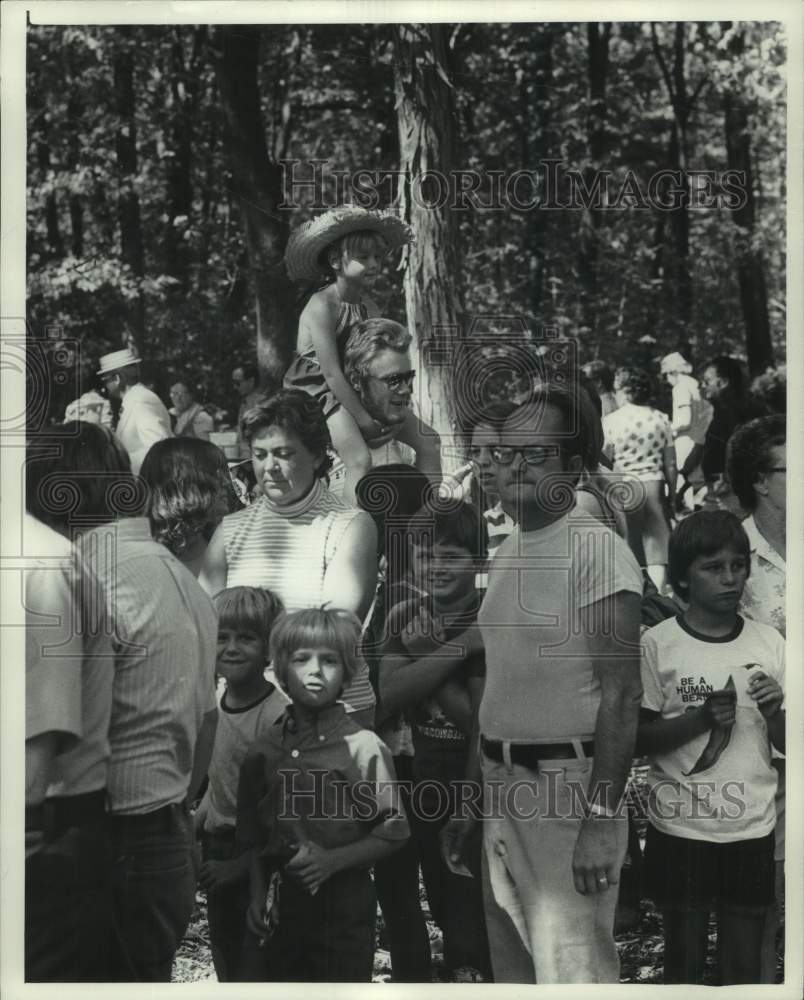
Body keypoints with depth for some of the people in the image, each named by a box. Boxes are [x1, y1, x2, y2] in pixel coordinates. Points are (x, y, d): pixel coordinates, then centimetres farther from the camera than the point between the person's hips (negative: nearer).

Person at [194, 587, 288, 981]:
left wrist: (240, 866, -18)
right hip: (217, 852, 7)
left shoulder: (277, 715, -21)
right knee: (225, 967, 19)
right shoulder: (215, 704, 2)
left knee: (255, 971, -2)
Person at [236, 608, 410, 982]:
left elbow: (392, 833, -7)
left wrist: (332, 860, -17)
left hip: (343, 905, -4)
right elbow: (256, 835, 13)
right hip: (284, 904, 4)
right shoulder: (268, 748, 4)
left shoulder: (362, 746, -9)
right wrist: (258, 895, 6)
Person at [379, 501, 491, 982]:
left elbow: (480, 720, -22)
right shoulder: (407, 617, 1)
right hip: (427, 784, 6)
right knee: (447, 914, 21)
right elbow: (390, 695, -14)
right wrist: (456, 648, -23)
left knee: (471, 936, -6)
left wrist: (428, 659, -21)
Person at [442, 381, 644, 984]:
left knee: (570, 970, -10)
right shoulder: (505, 555, 13)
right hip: (502, 786, 8)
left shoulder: (596, 549, -13)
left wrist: (602, 818, -22)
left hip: (569, 787, -8)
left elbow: (622, 696, -17)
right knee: (512, 969, 16)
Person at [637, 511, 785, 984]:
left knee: (745, 967, 10)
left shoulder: (769, 642, 2)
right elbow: (639, 737, -5)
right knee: (683, 961, 10)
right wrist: (700, 719, -20)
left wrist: (774, 713, -15)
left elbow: (787, 745, 6)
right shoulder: (657, 643, -7)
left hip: (752, 826, 2)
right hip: (681, 827, -2)